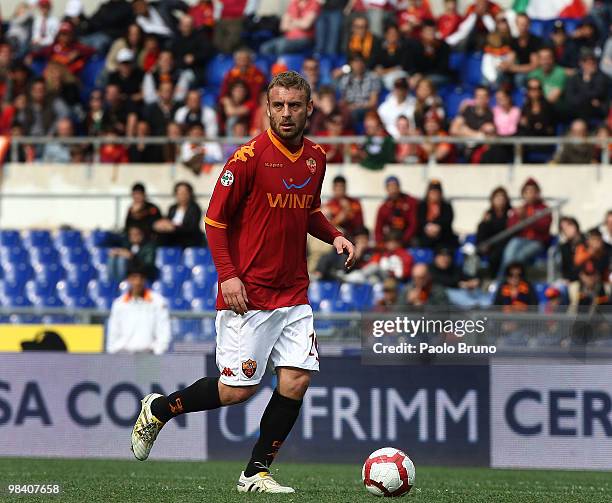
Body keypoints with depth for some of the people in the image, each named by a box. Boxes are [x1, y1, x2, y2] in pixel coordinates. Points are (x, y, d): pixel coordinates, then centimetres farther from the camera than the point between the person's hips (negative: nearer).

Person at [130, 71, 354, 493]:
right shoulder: (249, 156, -12)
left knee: (296, 382, -4)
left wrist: (334, 236, 6)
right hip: (248, 294, -6)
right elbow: (216, 220, -8)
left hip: (294, 294, 6)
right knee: (239, 389, -5)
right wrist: (228, 274, -18)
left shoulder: (316, 157, 8)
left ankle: (257, 473, 9)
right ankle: (159, 409, 19)